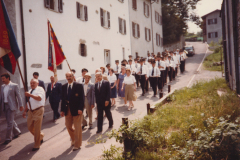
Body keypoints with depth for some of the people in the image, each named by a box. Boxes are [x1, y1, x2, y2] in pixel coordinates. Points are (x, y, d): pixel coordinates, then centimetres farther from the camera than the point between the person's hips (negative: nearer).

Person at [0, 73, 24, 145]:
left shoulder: (14, 86, -8)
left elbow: (18, 96, -8)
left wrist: (21, 105, -10)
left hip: (11, 106, -6)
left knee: (9, 122, -4)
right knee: (10, 121, 16)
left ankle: (8, 138, 5)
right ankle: (17, 132, 36)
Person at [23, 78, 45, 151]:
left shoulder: (40, 89, -5)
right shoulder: (30, 91, 19)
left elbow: (39, 98, -22)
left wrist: (30, 95, -22)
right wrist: (25, 111, 20)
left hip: (38, 111, -8)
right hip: (31, 111, 8)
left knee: (37, 129, -2)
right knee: (30, 127, 13)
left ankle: (36, 145, 10)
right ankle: (40, 136, 38)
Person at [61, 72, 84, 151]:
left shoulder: (79, 86, -5)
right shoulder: (64, 87, 8)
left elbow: (82, 98, -10)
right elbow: (63, 99, 10)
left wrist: (80, 109, -19)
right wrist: (62, 110, 4)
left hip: (76, 109, -5)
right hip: (67, 109, 5)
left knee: (77, 127, 2)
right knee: (68, 126, 12)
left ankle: (77, 145, 14)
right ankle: (74, 140, 37)